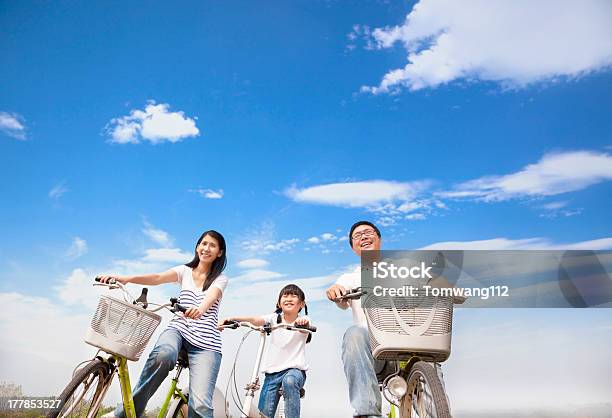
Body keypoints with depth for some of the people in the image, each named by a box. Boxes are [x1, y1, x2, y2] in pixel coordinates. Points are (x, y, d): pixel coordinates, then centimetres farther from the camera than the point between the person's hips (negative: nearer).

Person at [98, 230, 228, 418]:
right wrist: (125, 278, -22)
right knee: (163, 355, -37)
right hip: (178, 329, 1)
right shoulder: (185, 271, 15)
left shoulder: (220, 279, 8)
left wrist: (200, 309, -40)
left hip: (206, 342, -1)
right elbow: (158, 278, -4)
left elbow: (210, 297, -15)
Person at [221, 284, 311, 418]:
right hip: (272, 371, 3)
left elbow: (307, 328, -27)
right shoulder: (275, 318, 2)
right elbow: (255, 320, -12)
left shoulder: (304, 321, -4)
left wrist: (304, 322, -51)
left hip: (295, 369, -3)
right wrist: (231, 319, -27)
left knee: (289, 381, -36)